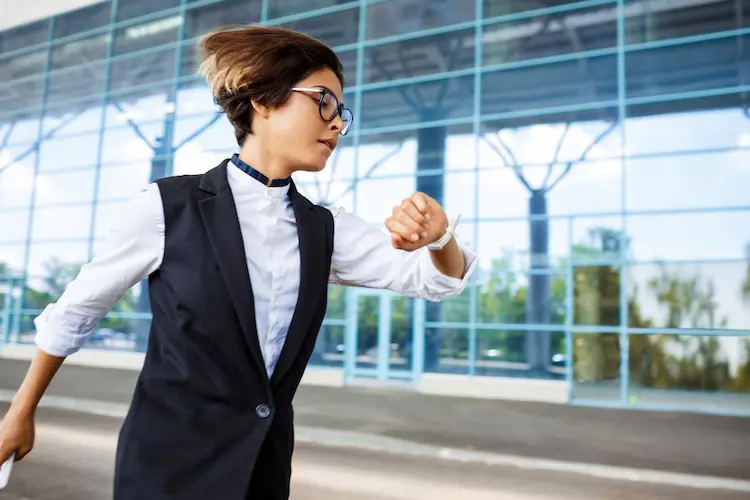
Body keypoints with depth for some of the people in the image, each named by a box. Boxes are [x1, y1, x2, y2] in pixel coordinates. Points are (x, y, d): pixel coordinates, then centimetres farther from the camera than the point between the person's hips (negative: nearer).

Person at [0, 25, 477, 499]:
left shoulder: (325, 230, -1)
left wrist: (438, 235, -28)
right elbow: (75, 311, 0)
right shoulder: (168, 206, -12)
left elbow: (438, 278, -6)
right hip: (169, 461, -4)